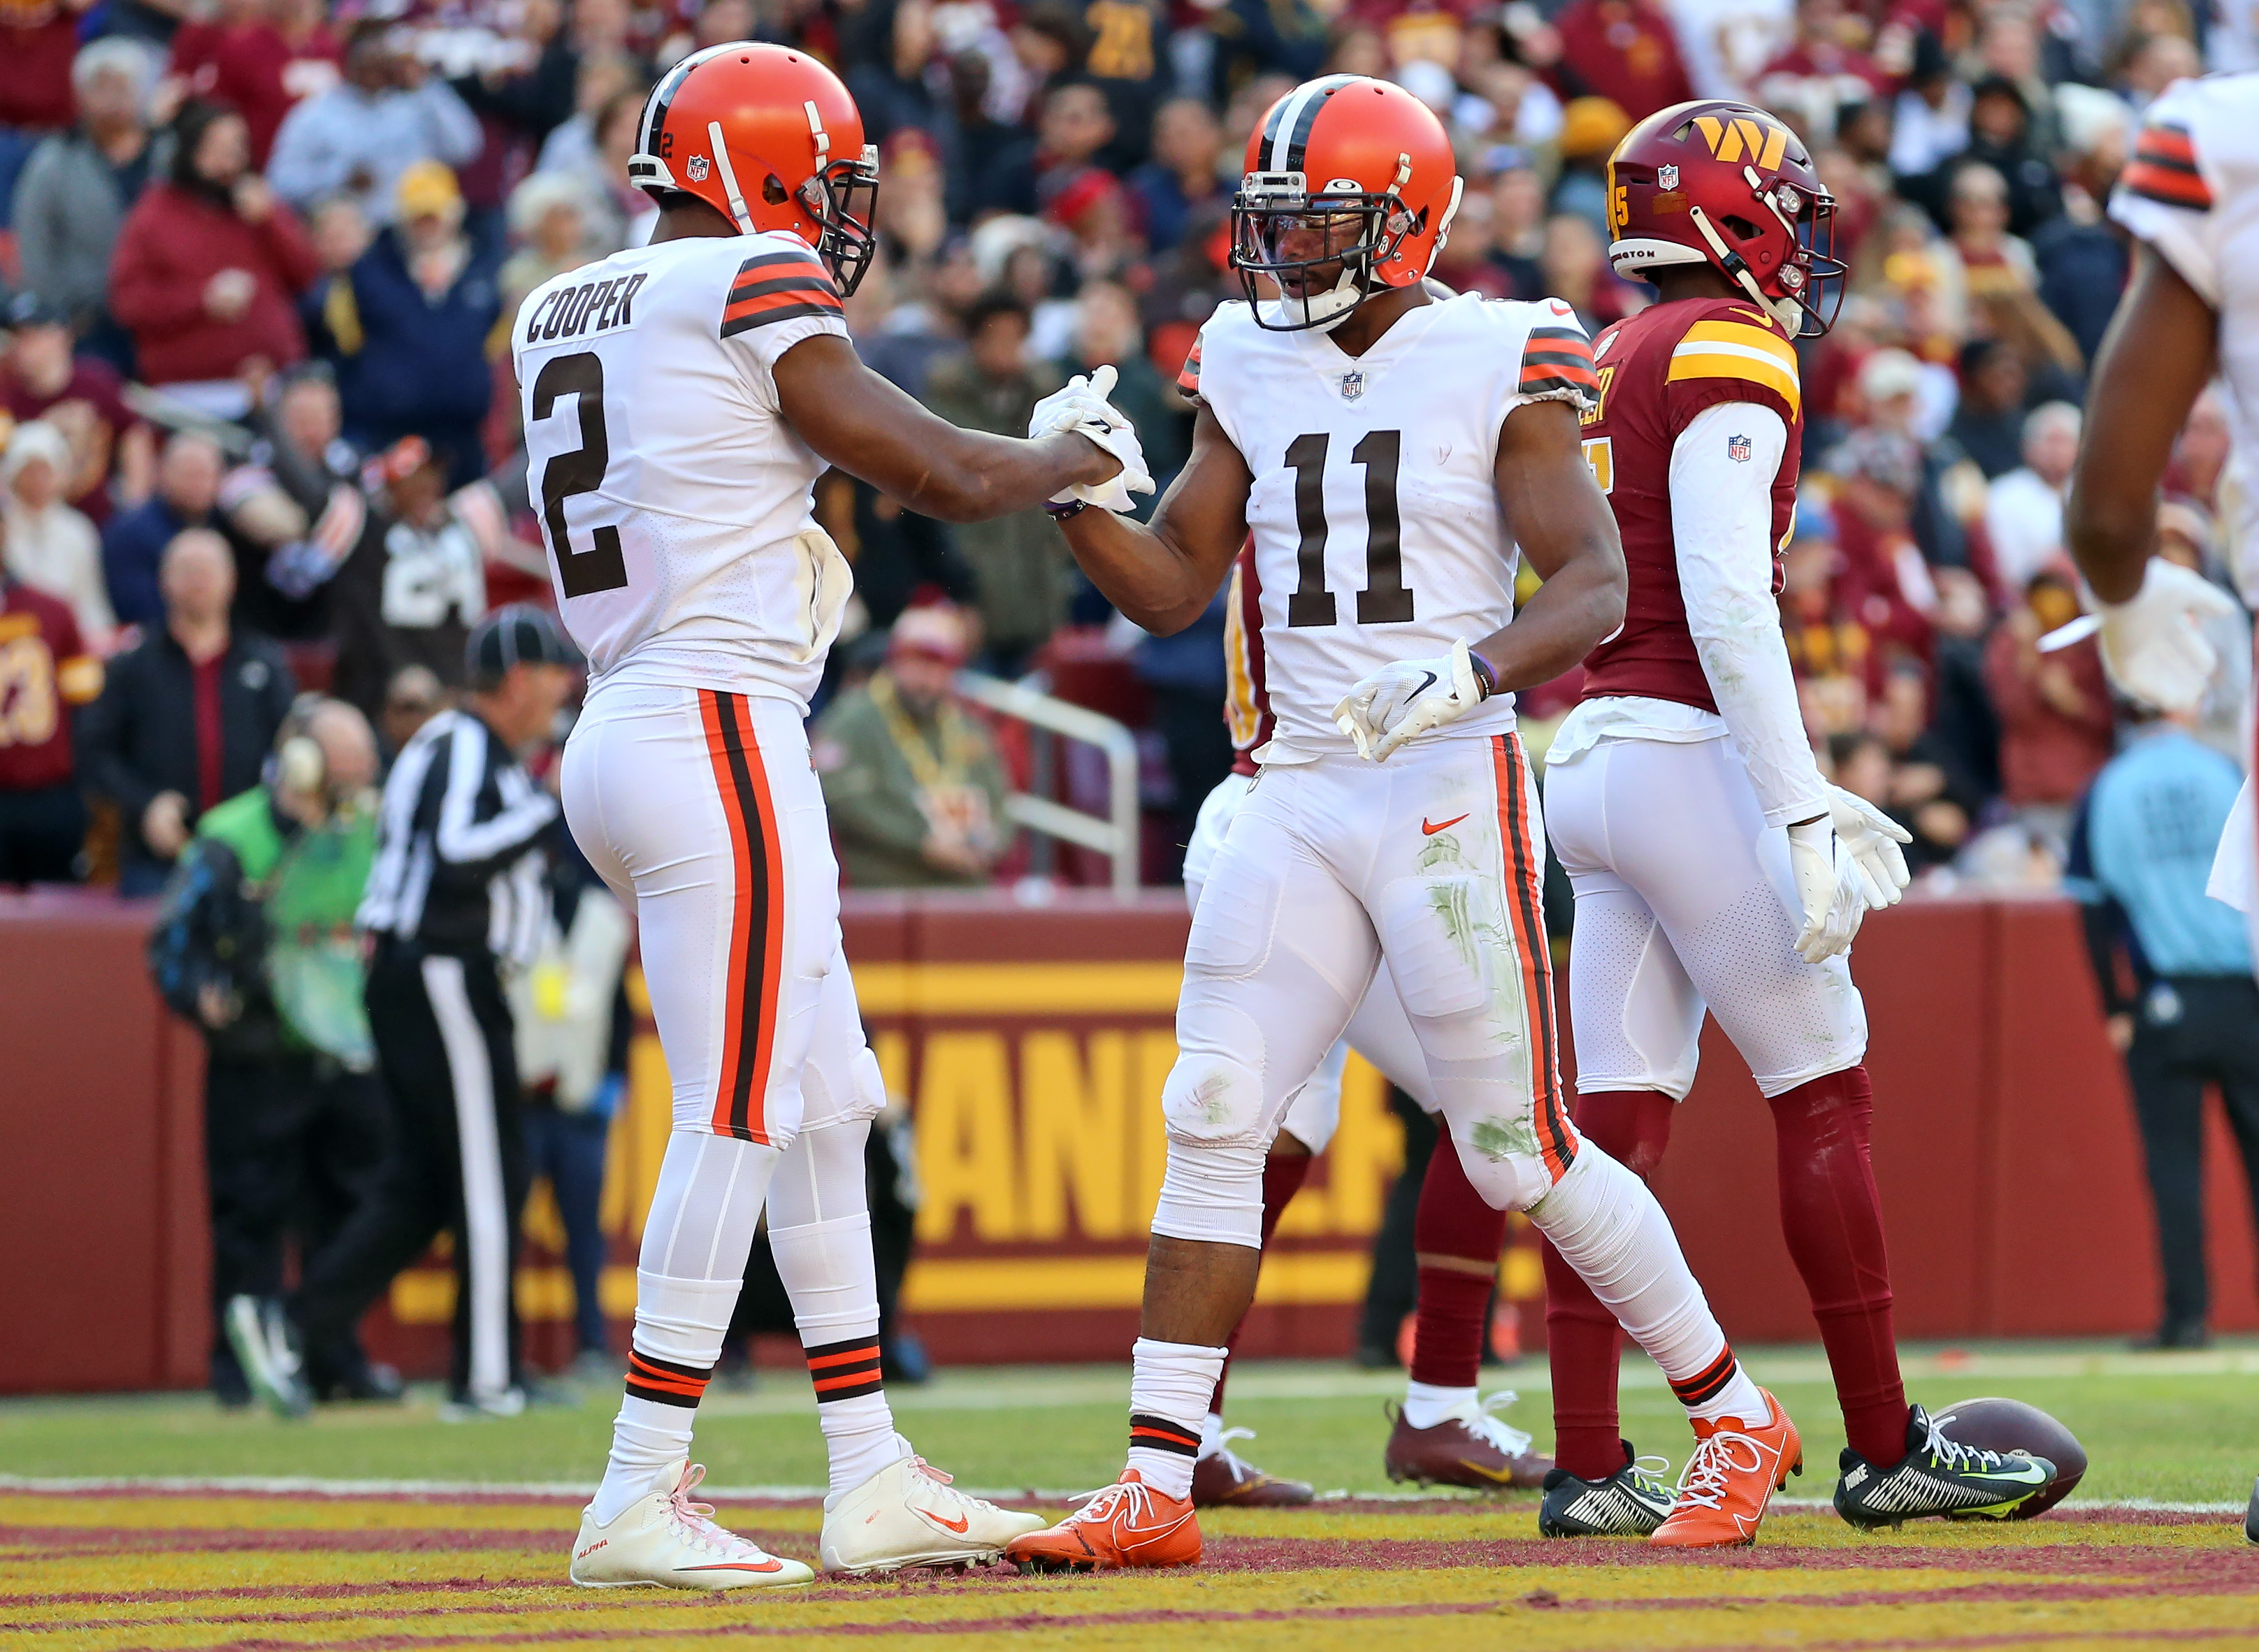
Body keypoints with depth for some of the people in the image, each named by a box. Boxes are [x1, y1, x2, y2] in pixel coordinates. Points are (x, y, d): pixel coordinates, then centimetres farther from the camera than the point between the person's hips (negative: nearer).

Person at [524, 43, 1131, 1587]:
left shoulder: (562, 316, 14)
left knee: (828, 1111, 13)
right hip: (720, 737, -9)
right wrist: (1080, 455, 12)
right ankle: (640, 1498, -9)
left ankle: (873, 1476, 15)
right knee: (737, 1123, -7)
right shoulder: (754, 292, -10)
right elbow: (950, 477, -7)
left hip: (624, 728, 9)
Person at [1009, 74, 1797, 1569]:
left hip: (1452, 789, -6)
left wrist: (1470, 673, -29)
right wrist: (1076, 495, -7)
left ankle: (1736, 1422, 14)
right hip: (1301, 800, 6)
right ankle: (1156, 1491, -1)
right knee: (1211, 1123, -3)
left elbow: (1596, 589, -11)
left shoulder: (1496, 368, -7)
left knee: (1522, 1154, -3)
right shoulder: (1253, 372, 10)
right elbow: (1172, 589, 12)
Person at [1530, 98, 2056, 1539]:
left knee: (1619, 1113, 5)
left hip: (1594, 757, 8)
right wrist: (1803, 820, -19)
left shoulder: (1610, 369, 18)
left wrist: (1802, 799, 23)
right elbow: (1726, 607, -18)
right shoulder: (1729, 357, -10)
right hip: (1691, 758, -8)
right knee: (1825, 1095, 0)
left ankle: (1587, 1466, 0)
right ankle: (1885, 1449, 5)